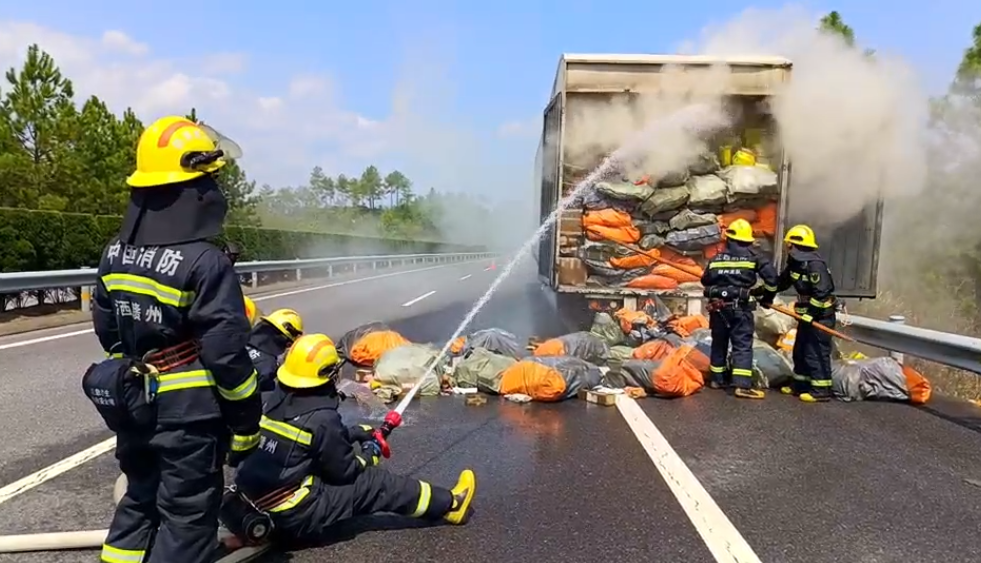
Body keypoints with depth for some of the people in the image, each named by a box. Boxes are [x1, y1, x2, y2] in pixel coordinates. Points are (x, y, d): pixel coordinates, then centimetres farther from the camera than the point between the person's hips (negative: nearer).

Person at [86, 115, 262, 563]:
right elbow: (226, 353, -21)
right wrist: (246, 420, -10)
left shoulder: (115, 254, 1)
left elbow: (106, 329, 11)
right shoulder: (206, 262, -23)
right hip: (189, 411, -7)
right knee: (187, 517, 8)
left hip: (131, 404, 7)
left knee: (139, 499, 25)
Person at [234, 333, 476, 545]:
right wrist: (369, 454, 10)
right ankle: (451, 504, 14)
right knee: (374, 483, -1)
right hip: (292, 516, -8)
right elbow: (344, 472, -9)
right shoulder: (321, 418, -22)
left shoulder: (277, 399, 2)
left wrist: (355, 433, 16)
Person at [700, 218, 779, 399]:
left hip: (718, 307, 4)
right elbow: (771, 276, -9)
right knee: (743, 345, -4)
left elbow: (705, 280, 13)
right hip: (740, 307, -4)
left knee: (719, 343, 16)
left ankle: (717, 379, 26)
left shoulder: (717, 258, 7)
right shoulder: (753, 256, -2)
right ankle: (742, 385, -12)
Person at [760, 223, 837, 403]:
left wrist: (810, 314, -25)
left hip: (820, 316, -10)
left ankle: (821, 391, -1)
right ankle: (800, 385, 26)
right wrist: (767, 297, 24)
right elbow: (781, 281, 20)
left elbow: (821, 292, -27)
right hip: (807, 315, 10)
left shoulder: (815, 264, -22)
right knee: (800, 351, 16)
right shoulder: (795, 262, 8)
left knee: (816, 353, -7)